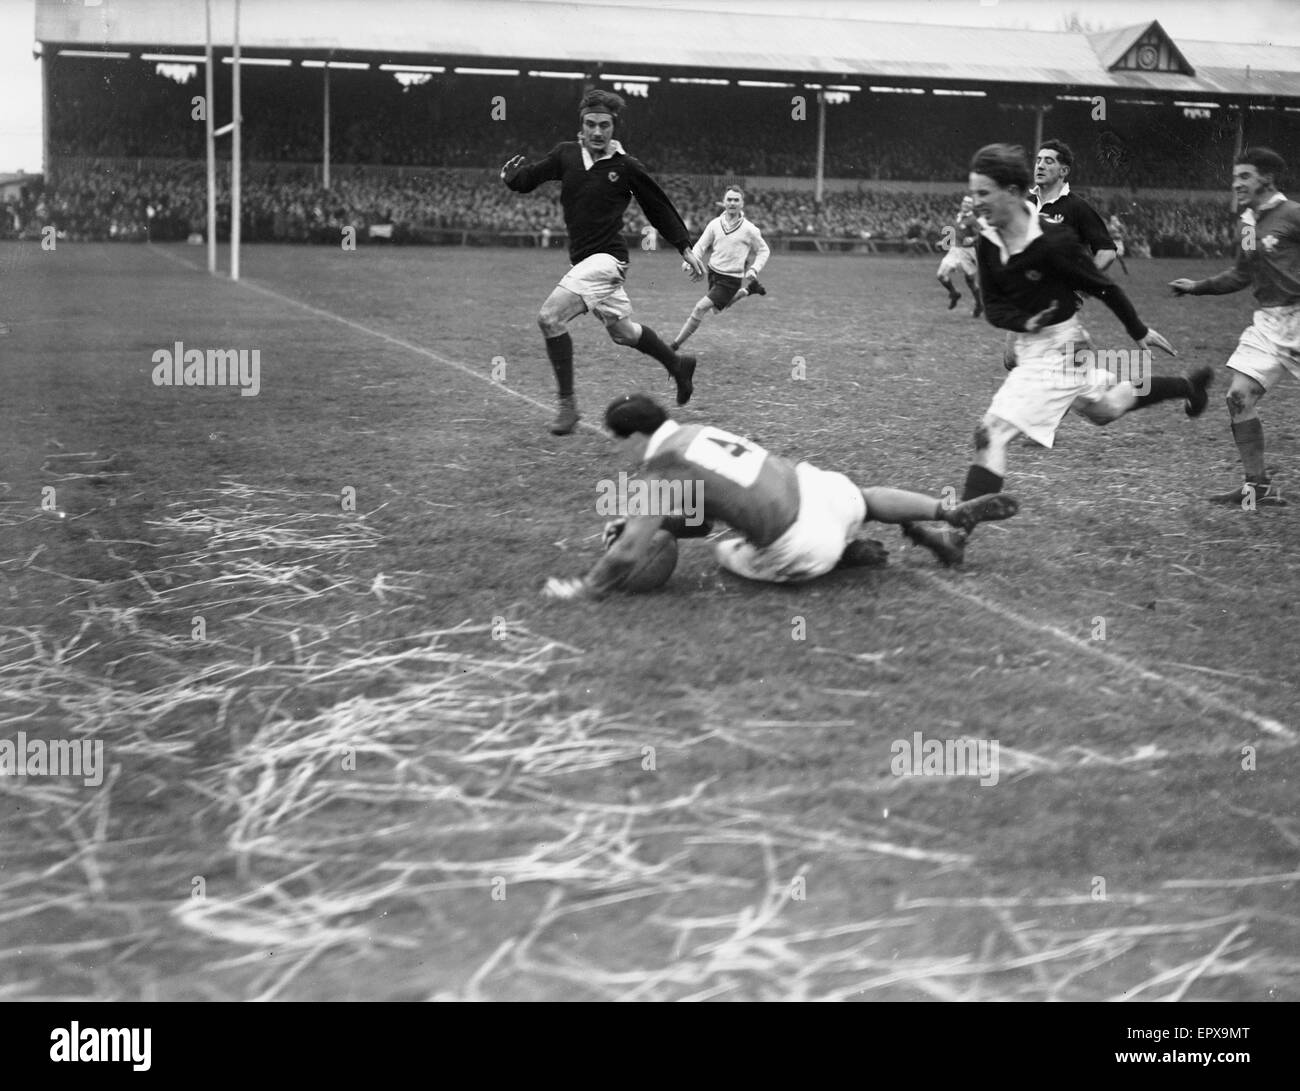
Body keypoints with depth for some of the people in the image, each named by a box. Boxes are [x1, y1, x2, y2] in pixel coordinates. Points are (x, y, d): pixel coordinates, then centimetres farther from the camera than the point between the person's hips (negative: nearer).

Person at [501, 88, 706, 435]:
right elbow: (527, 178, 8)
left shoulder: (626, 167, -7)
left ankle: (567, 404, -10)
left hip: (607, 257, -6)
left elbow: (659, 207, 3)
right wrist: (511, 175, -16)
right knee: (621, 331, 20)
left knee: (550, 317, -19)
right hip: (584, 260, 6)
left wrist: (686, 248, 6)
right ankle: (678, 364, 43)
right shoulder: (566, 154, 3)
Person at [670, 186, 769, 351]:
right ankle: (746, 291, 40)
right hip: (713, 273, 5)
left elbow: (764, 250, 4)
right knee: (716, 310, 24)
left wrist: (754, 270, -10)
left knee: (700, 308, -16)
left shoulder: (749, 229, -9)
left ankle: (676, 345, -8)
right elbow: (701, 246, 3)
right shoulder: (715, 224, -1)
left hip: (731, 280, -5)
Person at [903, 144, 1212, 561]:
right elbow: (993, 308, 2)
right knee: (1104, 409, 31)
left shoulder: (1052, 242, -25)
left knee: (992, 434, -17)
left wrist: (1139, 332, -1)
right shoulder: (986, 245, -5)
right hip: (1027, 346, 8)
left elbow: (1103, 287, -12)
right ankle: (1188, 385, 52)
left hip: (1058, 349, -8)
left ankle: (957, 534, -18)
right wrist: (1024, 321, -20)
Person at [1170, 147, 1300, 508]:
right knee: (1239, 396, -3)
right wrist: (1197, 286, 21)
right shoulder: (1248, 223, 13)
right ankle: (1258, 487, 7)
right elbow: (1242, 275, 26)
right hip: (1268, 323, 7)